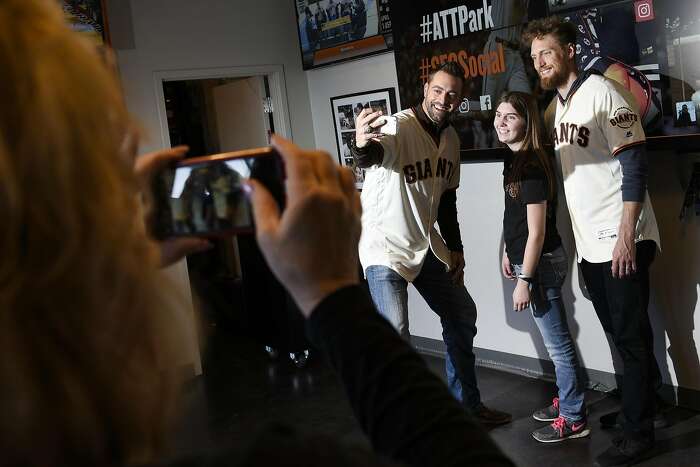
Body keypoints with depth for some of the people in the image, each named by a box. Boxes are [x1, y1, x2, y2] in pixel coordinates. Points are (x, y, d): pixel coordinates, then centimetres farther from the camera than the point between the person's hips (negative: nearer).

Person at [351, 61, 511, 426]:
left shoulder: (450, 138, 4)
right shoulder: (398, 128, -21)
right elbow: (369, 157, -44)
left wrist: (455, 248, 12)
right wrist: (361, 146, -68)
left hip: (425, 245, 8)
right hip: (385, 247, -8)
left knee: (462, 315, 16)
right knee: (395, 339, -19)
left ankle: (467, 405, 33)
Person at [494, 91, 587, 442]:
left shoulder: (532, 166, -20)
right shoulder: (514, 159, 8)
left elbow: (537, 230, -21)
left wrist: (525, 281, -19)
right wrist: (508, 252, 21)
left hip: (541, 263, -9)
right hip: (533, 260, 9)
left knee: (558, 343, 2)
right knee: (556, 340, 20)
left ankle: (573, 419, 15)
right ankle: (566, 400, 35)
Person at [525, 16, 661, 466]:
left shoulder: (600, 91, -11)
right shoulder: (559, 103, 13)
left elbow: (635, 162, -16)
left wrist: (626, 234, -20)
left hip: (622, 241, -8)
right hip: (590, 243, 8)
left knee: (631, 336, 0)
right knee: (619, 332, 16)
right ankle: (643, 402, 32)